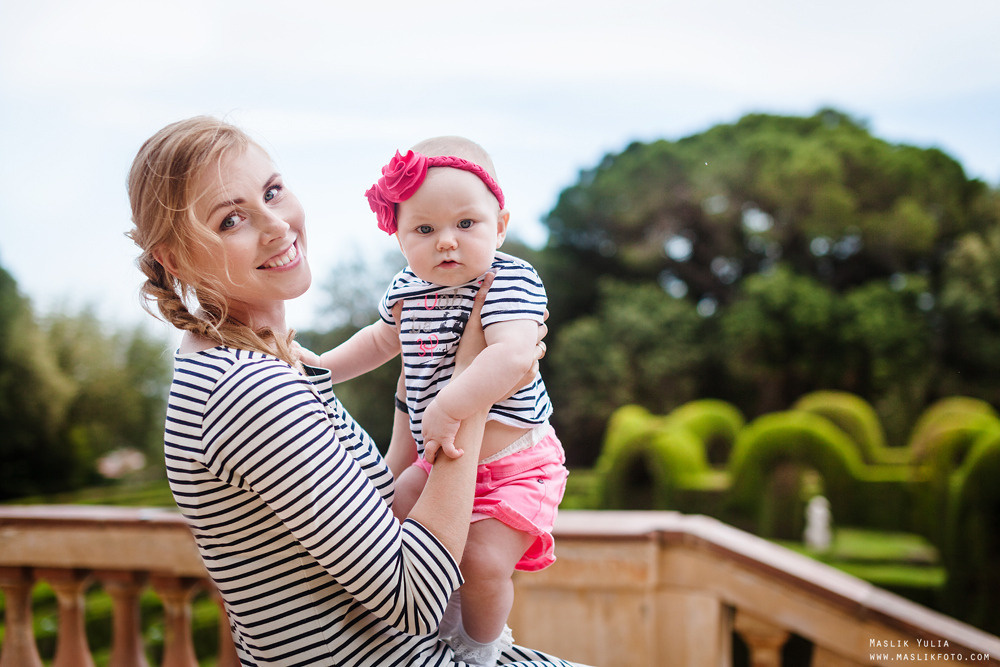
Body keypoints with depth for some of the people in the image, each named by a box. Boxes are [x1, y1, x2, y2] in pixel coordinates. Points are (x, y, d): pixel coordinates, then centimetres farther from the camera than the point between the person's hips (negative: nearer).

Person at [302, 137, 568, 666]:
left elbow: (513, 354, -37)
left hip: (511, 466, -7)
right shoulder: (407, 289, 2)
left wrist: (448, 409, -41)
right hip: (439, 456, 7)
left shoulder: (510, 281, -19)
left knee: (482, 563, -16)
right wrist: (319, 368, 20)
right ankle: (451, 600, 34)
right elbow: (383, 339, 25)